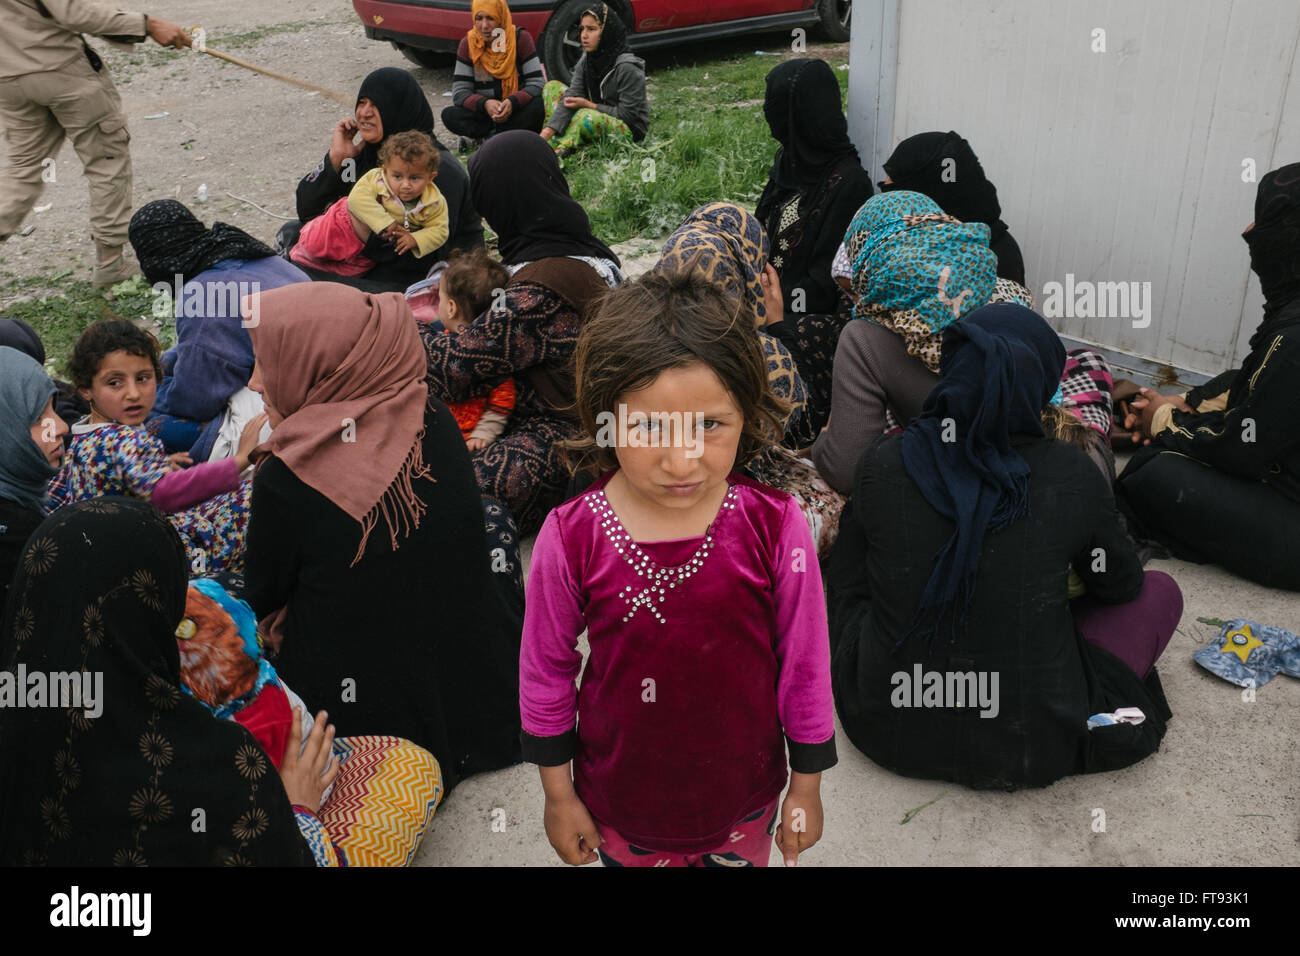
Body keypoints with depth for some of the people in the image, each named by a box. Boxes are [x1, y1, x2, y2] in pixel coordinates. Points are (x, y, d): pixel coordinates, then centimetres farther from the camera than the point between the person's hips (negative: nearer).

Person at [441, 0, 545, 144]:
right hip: (485, 112, 2)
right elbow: (459, 92, -8)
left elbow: (537, 83, -14)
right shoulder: (468, 44, -4)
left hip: (517, 109, -2)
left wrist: (513, 102, -33)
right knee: (449, 115, -24)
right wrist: (484, 103, -30)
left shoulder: (521, 38, -8)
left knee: (538, 106, -34)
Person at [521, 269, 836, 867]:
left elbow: (804, 664, -8)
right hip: (620, 802, 0)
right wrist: (558, 794, 3)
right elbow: (546, 670, -7)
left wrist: (806, 790, 2)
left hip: (743, 798, 1)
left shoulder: (774, 528, -22)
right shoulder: (571, 538, -22)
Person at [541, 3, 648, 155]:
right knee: (552, 86, 2)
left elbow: (627, 115, -20)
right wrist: (545, 133, -23)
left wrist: (588, 105, -17)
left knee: (586, 116, -39)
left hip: (628, 130, -8)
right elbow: (571, 97, -9)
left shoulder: (627, 68, -20)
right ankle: (551, 143, -15)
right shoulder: (585, 60, 1)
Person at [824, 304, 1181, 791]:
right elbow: (1121, 584, 5)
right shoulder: (1071, 475, -16)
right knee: (1159, 591, 17)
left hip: (885, 730, 1)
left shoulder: (881, 463, -12)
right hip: (1027, 751, -1)